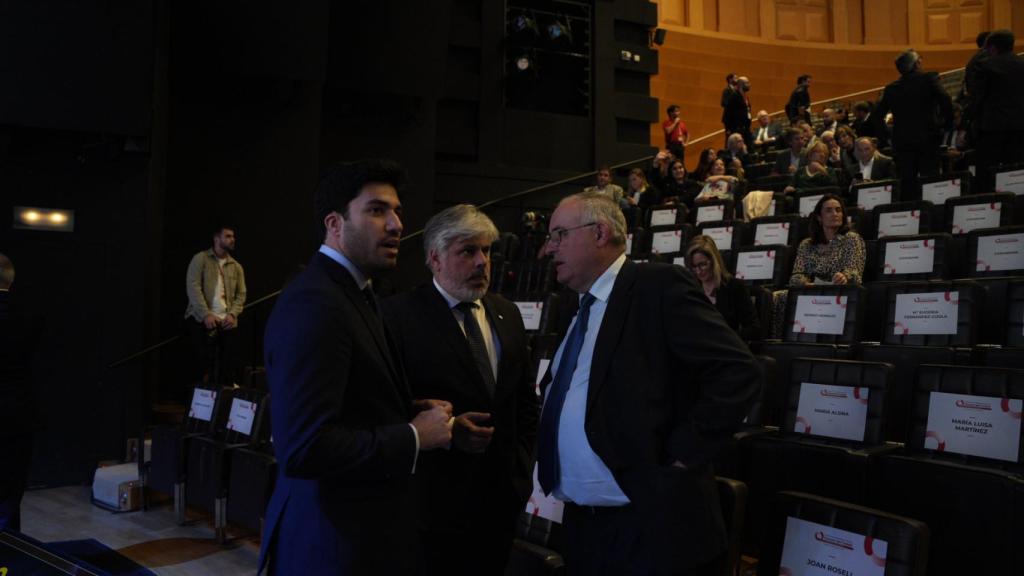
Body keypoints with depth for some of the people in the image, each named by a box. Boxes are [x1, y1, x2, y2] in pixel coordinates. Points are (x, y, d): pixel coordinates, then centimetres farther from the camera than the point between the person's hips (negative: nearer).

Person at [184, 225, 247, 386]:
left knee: (227, 366, -3)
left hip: (226, 322, 4)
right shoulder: (201, 259, 3)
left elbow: (241, 294, 11)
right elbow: (193, 287, -7)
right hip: (201, 319, -4)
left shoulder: (236, 267, 16)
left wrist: (232, 314, -7)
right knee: (204, 364, -9)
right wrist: (206, 314, -16)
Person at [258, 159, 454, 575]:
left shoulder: (351, 292, 10)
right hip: (335, 542, -10)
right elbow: (302, 447, -30)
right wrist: (413, 436, -19)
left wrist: (410, 412, 1)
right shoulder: (314, 303, -22)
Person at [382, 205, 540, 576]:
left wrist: (522, 462, 11)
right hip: (435, 499, -5)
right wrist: (446, 430, -22)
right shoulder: (400, 315, -9)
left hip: (502, 495, 6)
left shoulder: (507, 314, 11)